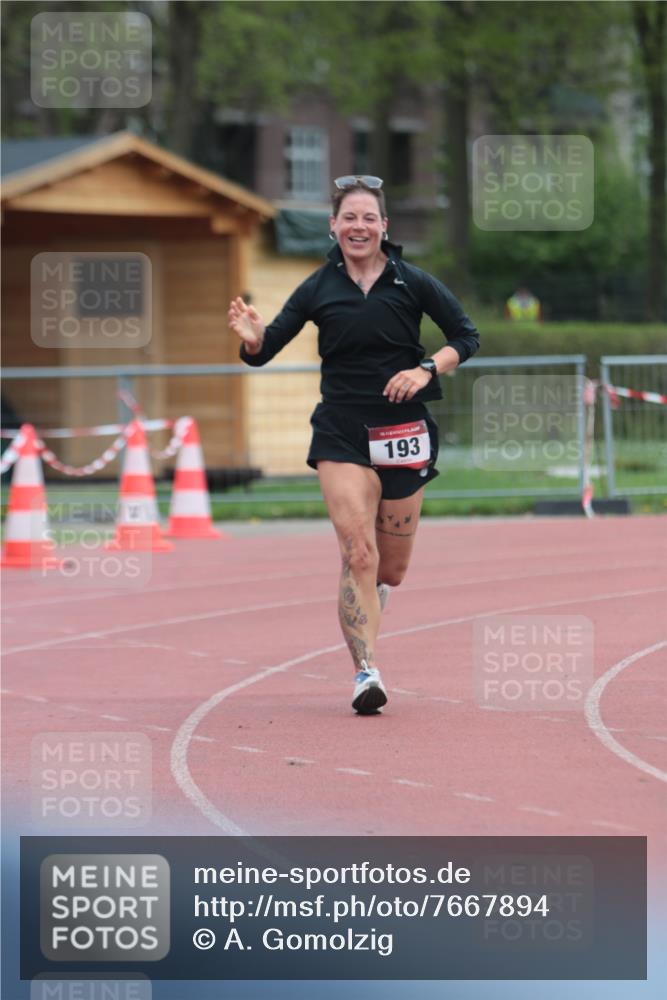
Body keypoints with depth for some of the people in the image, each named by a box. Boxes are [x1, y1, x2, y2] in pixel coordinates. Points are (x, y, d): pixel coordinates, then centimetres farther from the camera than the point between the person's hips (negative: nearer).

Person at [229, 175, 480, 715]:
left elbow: (466, 337, 4)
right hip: (341, 433, -1)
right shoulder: (319, 289, 0)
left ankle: (363, 618, 44)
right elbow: (265, 351, 2)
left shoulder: (412, 282, -3)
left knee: (391, 568, 9)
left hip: (405, 430, 1)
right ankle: (366, 670, -18)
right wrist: (254, 339, -21)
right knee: (358, 553, -18)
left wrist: (426, 370, -13)